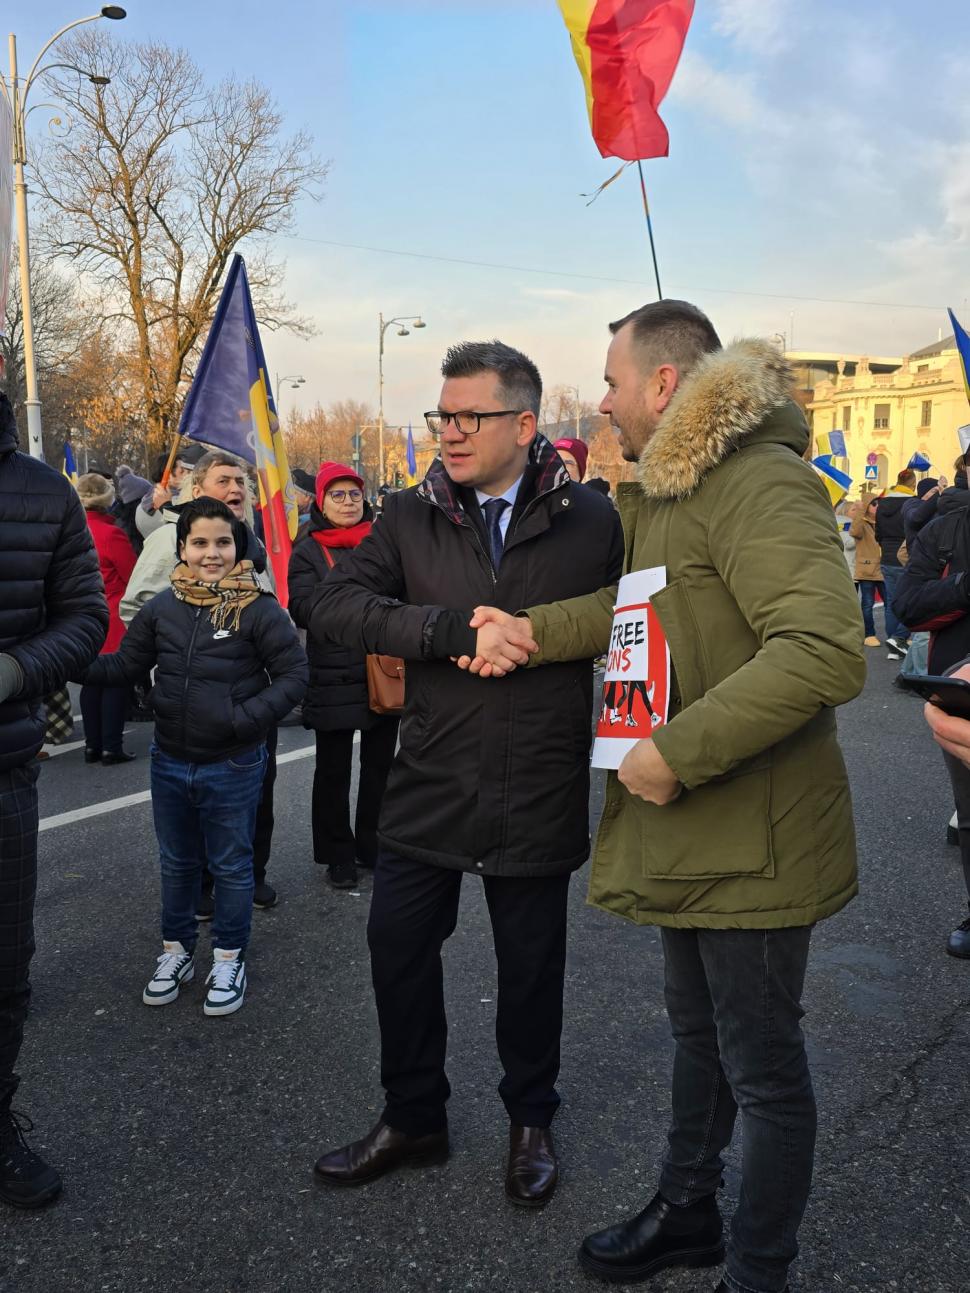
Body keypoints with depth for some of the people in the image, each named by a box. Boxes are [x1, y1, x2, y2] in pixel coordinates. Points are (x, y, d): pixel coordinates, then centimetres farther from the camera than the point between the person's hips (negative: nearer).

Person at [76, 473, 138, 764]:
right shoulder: (111, 533, -16)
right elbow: (135, 577, -10)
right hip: (113, 621, -6)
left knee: (91, 682, 14)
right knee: (116, 683, 2)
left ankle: (92, 745, 19)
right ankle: (111, 748, 3)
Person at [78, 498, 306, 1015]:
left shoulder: (259, 609, -15)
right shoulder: (162, 608, -2)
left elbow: (294, 675, -12)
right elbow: (123, 665, 4)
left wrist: (246, 719, -22)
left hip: (233, 767, -4)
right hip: (169, 762, 4)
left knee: (231, 866, 13)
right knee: (177, 864, 20)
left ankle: (228, 959, 30)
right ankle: (176, 951, 38)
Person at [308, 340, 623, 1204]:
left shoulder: (591, 522, -5)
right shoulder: (410, 516, 1)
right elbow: (335, 604, -10)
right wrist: (446, 628, -23)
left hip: (539, 796, -2)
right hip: (429, 785, 2)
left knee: (531, 967, 14)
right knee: (398, 949, 11)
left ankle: (531, 1121, 39)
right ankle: (413, 1118, 35)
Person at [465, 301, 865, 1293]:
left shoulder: (762, 485, -22)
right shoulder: (666, 487, 10)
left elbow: (827, 652, -33)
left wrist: (676, 753, -29)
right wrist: (533, 632, 2)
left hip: (752, 836, -10)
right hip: (690, 828, 10)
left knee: (762, 1069, 8)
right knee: (696, 1033, 25)